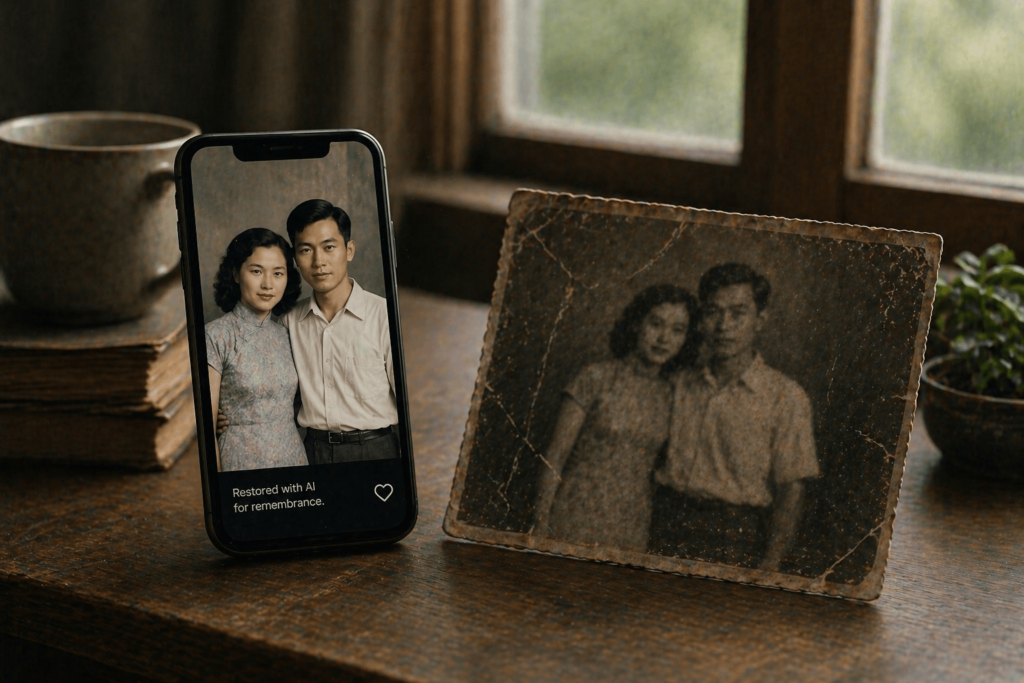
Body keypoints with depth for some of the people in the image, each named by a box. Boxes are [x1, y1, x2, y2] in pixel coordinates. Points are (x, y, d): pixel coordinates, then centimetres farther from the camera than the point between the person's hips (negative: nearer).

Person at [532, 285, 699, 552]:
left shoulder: (669, 397, 5)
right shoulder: (597, 379, -5)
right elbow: (555, 457, -5)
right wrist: (540, 526, -9)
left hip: (630, 532, 3)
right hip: (577, 519, -3)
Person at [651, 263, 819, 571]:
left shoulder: (786, 397, -2)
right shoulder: (682, 384, 12)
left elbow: (791, 492, -4)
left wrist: (768, 567, -14)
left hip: (735, 538, -3)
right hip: (666, 529, 3)